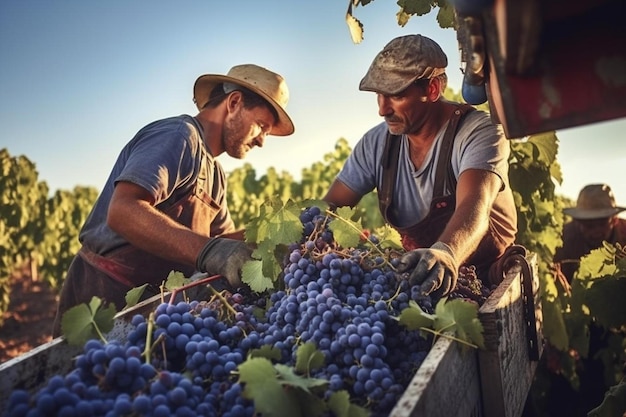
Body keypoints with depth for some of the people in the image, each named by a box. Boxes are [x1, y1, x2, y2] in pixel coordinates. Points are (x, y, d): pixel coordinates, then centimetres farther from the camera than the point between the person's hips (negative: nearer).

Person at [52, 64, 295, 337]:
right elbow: (123, 211, -30)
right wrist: (209, 251, -41)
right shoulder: (178, 135, -15)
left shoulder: (214, 174, 16)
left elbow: (221, 238, 13)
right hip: (105, 294, -9)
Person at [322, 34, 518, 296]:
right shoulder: (377, 143, -1)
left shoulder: (478, 133, -15)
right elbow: (330, 206, 1)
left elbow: (473, 208, -33)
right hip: (411, 275, 4)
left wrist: (445, 254, -56)